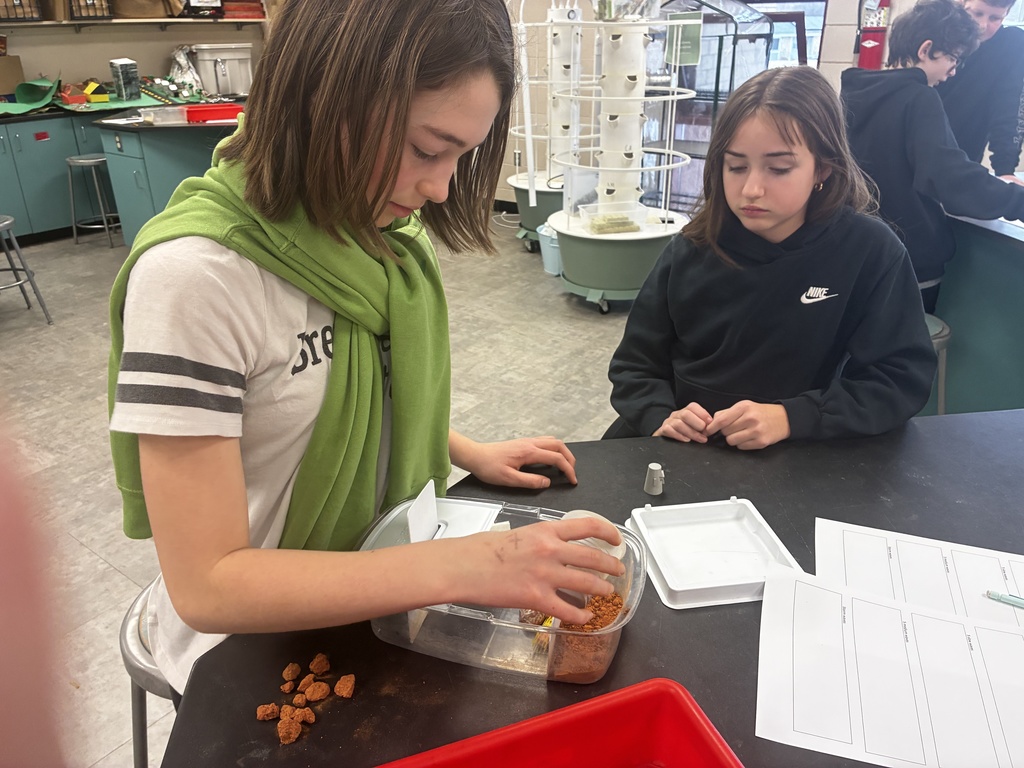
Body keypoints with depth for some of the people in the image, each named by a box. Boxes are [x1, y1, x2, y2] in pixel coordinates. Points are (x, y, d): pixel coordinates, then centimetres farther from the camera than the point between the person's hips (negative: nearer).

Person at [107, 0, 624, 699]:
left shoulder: (381, 228, -4)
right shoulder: (193, 274, -27)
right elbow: (207, 586, -26)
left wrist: (470, 453, 0)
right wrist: (461, 568, -32)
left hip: (388, 579, 6)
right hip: (255, 631, -5)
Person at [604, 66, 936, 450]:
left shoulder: (870, 251, -7)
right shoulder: (691, 250, -1)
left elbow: (903, 378, -7)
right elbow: (634, 364, 3)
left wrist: (790, 418, -20)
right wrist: (662, 417, -17)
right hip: (678, 452, 1)